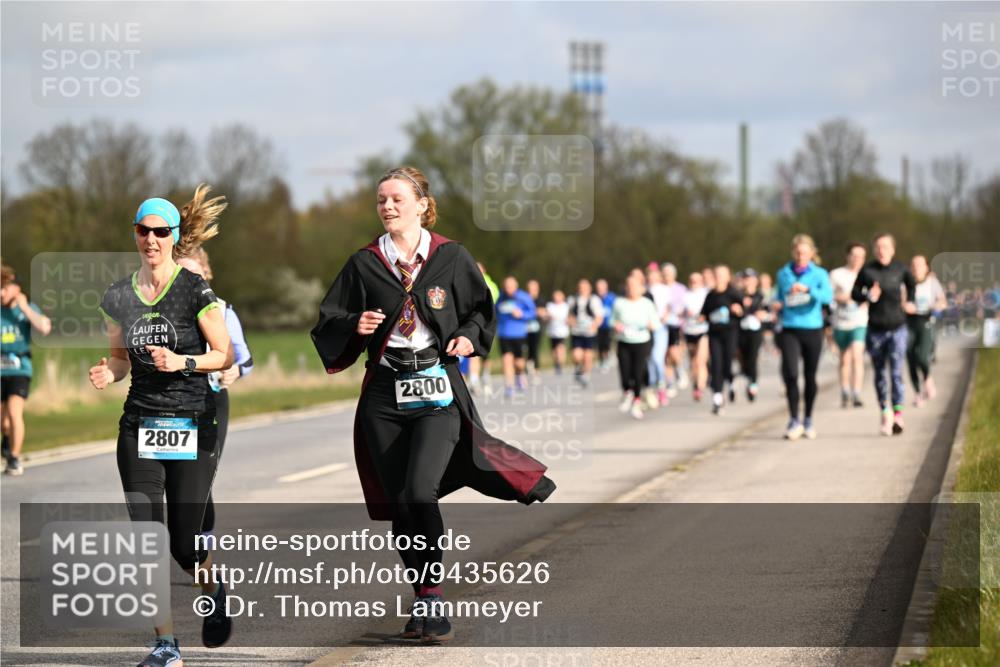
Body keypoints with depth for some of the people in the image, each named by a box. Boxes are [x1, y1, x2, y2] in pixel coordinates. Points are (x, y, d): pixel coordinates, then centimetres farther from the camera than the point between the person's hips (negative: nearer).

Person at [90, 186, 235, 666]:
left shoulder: (195, 291, -6)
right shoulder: (119, 298, 6)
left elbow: (224, 355, -2)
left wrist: (182, 362, -18)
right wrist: (108, 373, -5)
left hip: (192, 428, -3)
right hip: (140, 426, 3)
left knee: (183, 544, -2)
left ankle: (215, 593, 33)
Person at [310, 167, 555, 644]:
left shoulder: (450, 258, 2)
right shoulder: (364, 264, 5)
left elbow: (482, 309, 15)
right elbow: (328, 323, 8)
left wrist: (470, 337, -4)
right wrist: (355, 326, -12)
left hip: (438, 391, -2)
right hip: (384, 394, 3)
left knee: (419, 492, -18)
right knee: (398, 502, 3)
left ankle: (432, 596, -6)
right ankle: (422, 597, 17)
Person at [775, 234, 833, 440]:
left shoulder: (819, 274, 0)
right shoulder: (783, 274, 8)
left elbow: (828, 296, -17)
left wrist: (807, 289, -30)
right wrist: (778, 305, -1)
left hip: (812, 329, -1)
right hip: (790, 329, 1)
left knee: (810, 376, 8)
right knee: (790, 372, -16)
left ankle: (808, 419, 24)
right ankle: (794, 420, -11)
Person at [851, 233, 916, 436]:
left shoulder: (900, 269, 0)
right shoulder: (867, 270, -4)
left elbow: (912, 284, 21)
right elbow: (854, 293, 2)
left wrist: (908, 301, 12)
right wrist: (868, 296, -17)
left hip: (897, 329, -1)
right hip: (875, 330, 1)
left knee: (896, 372, -12)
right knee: (879, 374, 8)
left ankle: (898, 415, -18)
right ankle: (885, 414, 19)